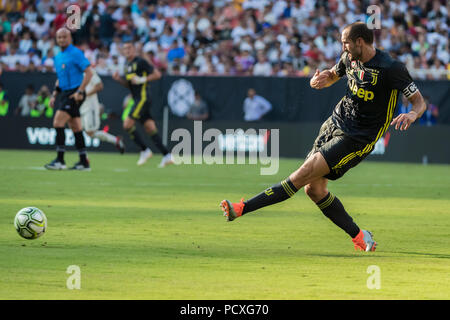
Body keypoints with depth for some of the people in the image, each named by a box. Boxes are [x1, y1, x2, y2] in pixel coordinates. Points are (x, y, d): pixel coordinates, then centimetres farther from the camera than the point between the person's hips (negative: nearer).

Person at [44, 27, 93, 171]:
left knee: (58, 123, -16)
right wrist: (54, 95, 17)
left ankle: (60, 160, -14)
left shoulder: (76, 53, -10)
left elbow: (89, 72, -14)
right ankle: (84, 162, 11)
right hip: (64, 93, 8)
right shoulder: (58, 57, 17)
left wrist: (80, 91, -19)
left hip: (74, 94, -8)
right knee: (76, 128, 8)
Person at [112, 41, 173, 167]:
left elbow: (157, 74, -10)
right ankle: (167, 155, 1)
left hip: (143, 99, -9)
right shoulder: (128, 65, 17)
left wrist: (142, 79, -18)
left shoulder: (140, 62, -9)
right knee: (150, 129, 3)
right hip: (136, 99, 9)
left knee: (127, 125, -12)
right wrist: (119, 79, 8)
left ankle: (145, 150, -2)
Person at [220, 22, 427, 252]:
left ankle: (243, 208, -20)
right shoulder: (350, 58, 4)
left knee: (304, 174, -16)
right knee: (314, 189, 3)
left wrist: (411, 115, -31)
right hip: (335, 123, 8)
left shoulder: (392, 68, -16)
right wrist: (320, 79, 0)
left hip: (357, 139, -8)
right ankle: (359, 237, 15)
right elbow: (332, 75, 25)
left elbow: (419, 101, -8)